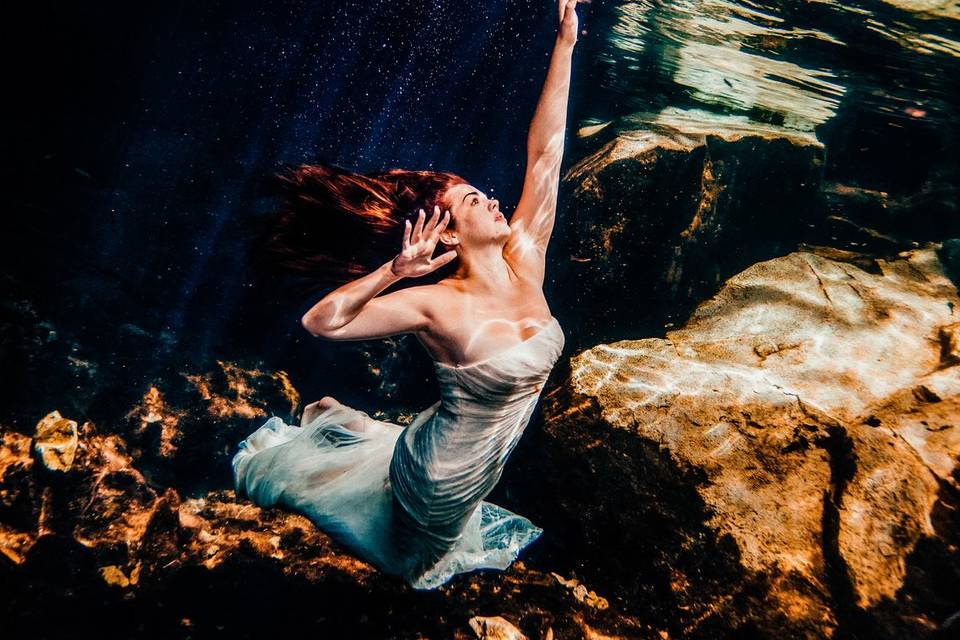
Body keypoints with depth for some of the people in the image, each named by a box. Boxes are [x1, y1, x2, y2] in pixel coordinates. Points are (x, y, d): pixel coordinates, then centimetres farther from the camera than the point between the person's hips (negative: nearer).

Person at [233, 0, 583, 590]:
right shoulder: (438, 304, -28)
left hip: (484, 464, 6)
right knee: (417, 561, 28)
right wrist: (394, 271, -41)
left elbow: (545, 152, -17)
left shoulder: (525, 259, -14)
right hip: (440, 474, -6)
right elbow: (321, 322, -30)